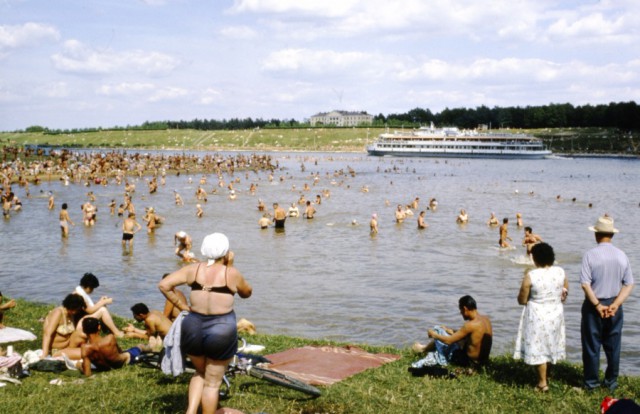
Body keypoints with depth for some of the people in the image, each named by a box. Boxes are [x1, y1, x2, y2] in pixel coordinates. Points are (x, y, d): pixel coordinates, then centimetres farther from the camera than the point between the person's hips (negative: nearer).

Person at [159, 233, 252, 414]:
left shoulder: (193, 269, -1)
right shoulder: (231, 273, -7)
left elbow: (164, 285, -5)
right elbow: (246, 293, 11)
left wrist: (181, 305, 3)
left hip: (193, 327, 4)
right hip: (221, 330, -3)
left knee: (200, 373, 27)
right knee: (212, 382, 11)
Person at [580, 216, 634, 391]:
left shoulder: (590, 255, -13)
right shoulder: (622, 256, -2)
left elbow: (585, 284, -18)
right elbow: (629, 284, -4)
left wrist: (597, 305, -13)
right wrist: (615, 304, -8)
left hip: (594, 306, -3)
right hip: (614, 306, 3)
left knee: (591, 345, 7)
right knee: (613, 346, 14)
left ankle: (591, 382, 14)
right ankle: (611, 381, 22)